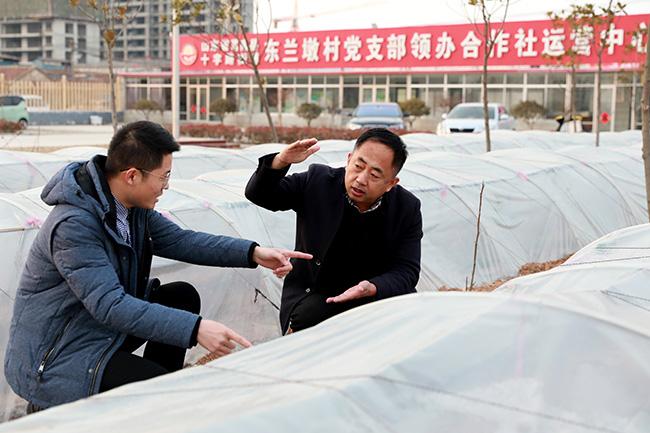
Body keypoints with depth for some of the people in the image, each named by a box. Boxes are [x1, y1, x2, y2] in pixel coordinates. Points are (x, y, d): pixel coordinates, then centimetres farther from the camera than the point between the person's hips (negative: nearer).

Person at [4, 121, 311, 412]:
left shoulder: (133, 206, -2)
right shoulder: (73, 224, -29)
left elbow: (178, 239, 7)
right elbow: (110, 306, -34)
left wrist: (254, 253, -5)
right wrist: (195, 329, -39)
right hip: (54, 358, -9)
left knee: (183, 296, 4)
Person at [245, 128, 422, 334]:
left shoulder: (407, 209, -10)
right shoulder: (318, 181, -11)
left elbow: (406, 271, -11)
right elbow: (258, 195, -7)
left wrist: (372, 288, -33)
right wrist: (280, 162, -29)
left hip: (375, 293, 1)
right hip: (313, 295, -1)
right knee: (304, 319, -32)